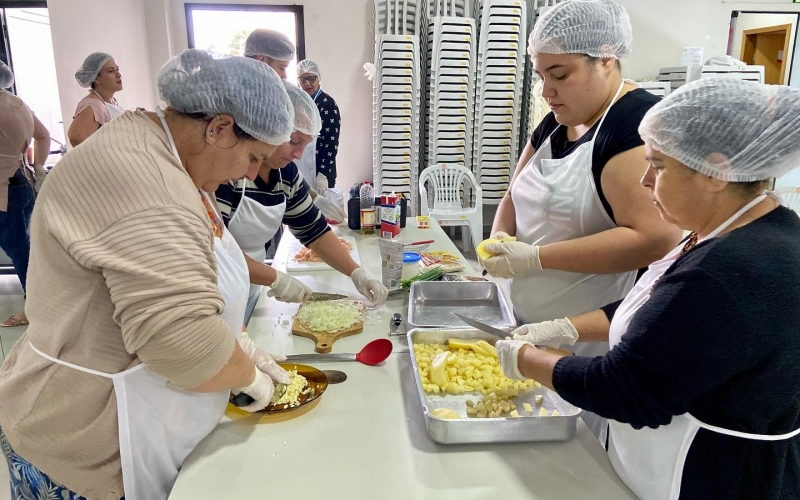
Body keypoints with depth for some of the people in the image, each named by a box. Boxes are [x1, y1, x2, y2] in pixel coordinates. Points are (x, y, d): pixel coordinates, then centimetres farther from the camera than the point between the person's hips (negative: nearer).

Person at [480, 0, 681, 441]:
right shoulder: (556, 124, 9)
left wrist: (536, 257, -25)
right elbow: (515, 197, 16)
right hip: (534, 326, 8)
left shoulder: (638, 122, -17)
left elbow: (655, 238, -27)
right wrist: (501, 242, -6)